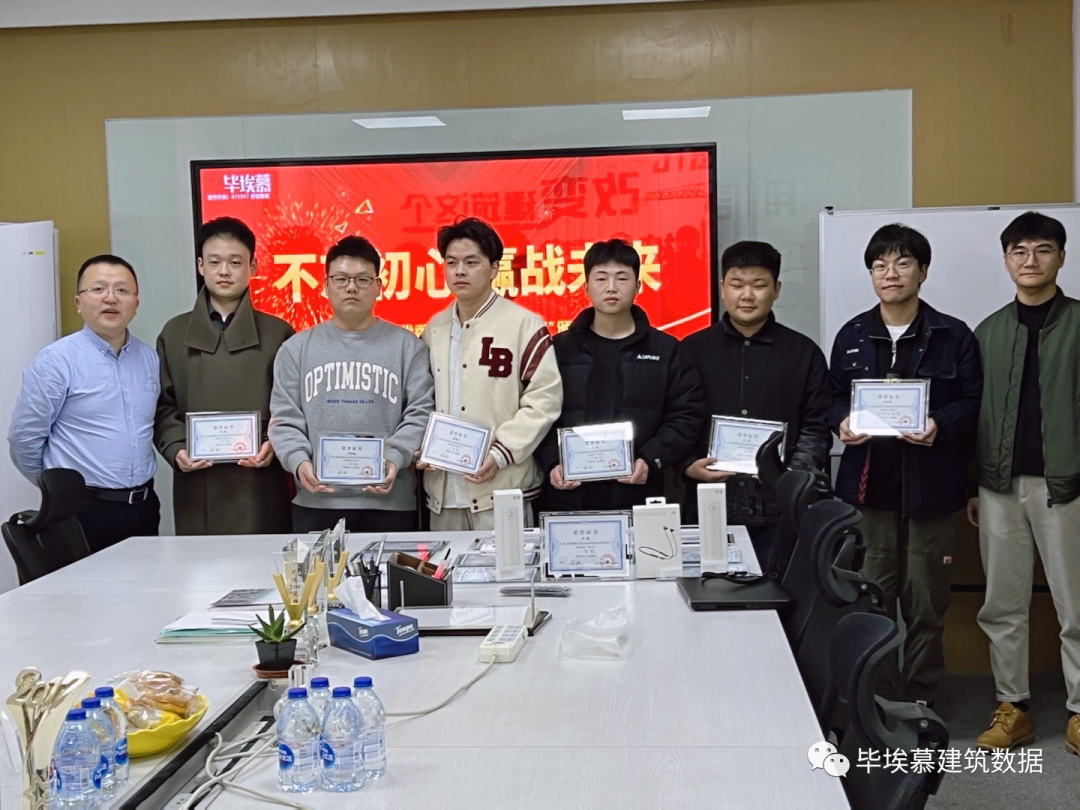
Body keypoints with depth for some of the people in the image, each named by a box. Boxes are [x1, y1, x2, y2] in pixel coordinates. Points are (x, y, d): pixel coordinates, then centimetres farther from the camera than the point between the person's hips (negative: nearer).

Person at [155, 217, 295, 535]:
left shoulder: (277, 333, 8)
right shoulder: (174, 334, 13)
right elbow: (164, 407, 10)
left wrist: (274, 444, -12)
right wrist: (176, 449, -7)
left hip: (260, 486, -1)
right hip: (197, 488, 1)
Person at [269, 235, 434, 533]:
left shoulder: (408, 346, 7)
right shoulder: (297, 348, 11)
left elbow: (419, 414, 1)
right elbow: (285, 420, 6)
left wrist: (394, 458, -15)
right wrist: (299, 461, -12)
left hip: (391, 501, -1)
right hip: (316, 501, 1)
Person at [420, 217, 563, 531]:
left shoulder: (524, 325, -4)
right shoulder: (434, 329, 12)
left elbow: (544, 399, -9)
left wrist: (500, 455, -14)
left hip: (502, 490, -5)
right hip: (442, 489, 5)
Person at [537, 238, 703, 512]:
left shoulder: (665, 350, 8)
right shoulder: (560, 349, 9)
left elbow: (686, 415, 3)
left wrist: (651, 460, -11)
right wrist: (552, 463, -9)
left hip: (639, 496, 0)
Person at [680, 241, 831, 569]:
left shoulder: (804, 353, 10)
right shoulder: (692, 350, 9)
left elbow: (816, 427, 6)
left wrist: (794, 473, -10)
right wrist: (689, 466, -10)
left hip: (779, 509, 0)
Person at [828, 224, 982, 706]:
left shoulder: (953, 336, 1)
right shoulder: (852, 336, 10)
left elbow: (971, 403, 0)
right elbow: (835, 397, 14)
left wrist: (940, 425, -19)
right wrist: (842, 422, -7)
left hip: (929, 486, -2)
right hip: (868, 485, 2)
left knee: (926, 603, 5)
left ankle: (920, 701, 19)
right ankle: (879, 701, 17)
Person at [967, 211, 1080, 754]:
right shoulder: (989, 332, 11)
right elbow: (975, 412, 12)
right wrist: (972, 486, 9)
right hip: (1000, 486, 3)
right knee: (1002, 606, 7)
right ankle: (1012, 707, 17)